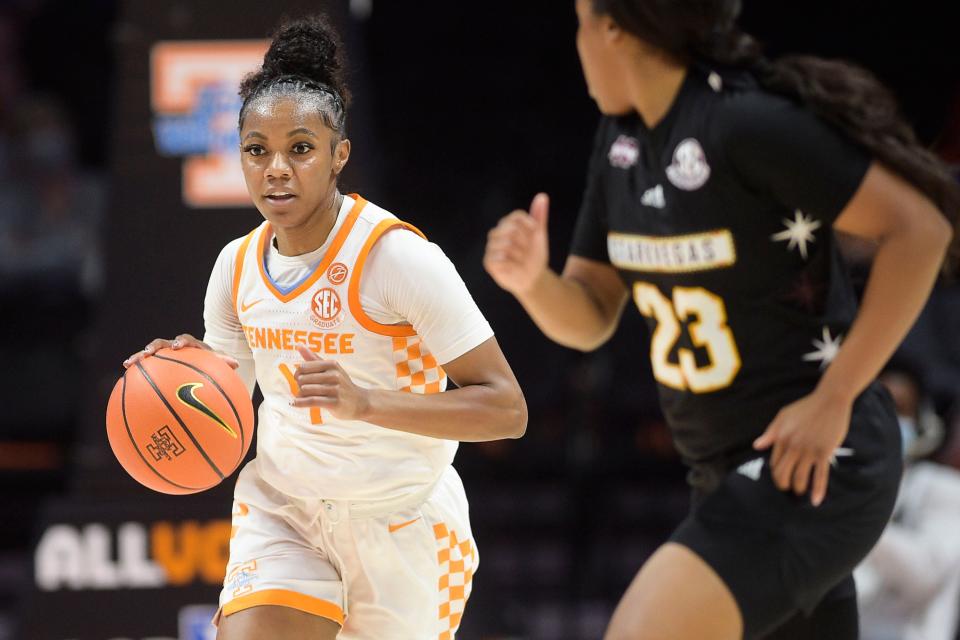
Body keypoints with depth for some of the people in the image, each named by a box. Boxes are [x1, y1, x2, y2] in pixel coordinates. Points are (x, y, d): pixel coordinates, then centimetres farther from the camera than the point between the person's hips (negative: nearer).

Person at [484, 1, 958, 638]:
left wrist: (832, 399, -20)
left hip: (815, 465, -9)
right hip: (729, 469, 9)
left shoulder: (748, 124, -18)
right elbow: (588, 318, 12)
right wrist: (531, 280, -11)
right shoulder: (622, 137, 8)